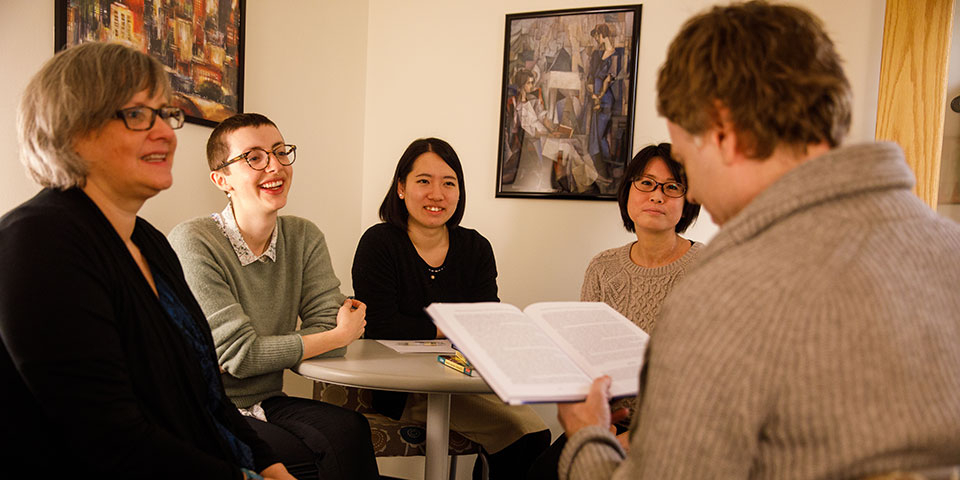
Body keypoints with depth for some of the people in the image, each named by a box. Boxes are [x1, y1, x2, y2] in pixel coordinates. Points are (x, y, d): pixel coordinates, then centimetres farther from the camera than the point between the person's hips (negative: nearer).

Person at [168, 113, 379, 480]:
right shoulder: (192, 243, -14)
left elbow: (327, 331, -4)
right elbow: (238, 353, -18)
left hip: (267, 403, 5)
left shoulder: (305, 238, 5)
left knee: (350, 430, -25)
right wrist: (341, 335, -9)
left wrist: (264, 351, -19)